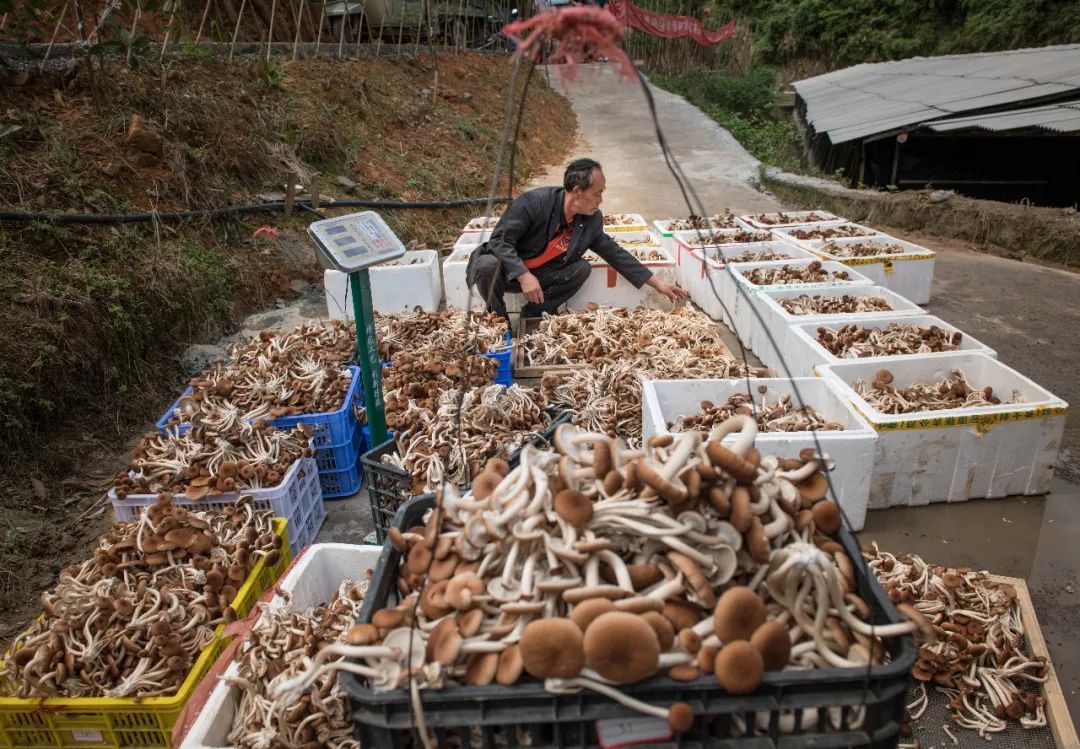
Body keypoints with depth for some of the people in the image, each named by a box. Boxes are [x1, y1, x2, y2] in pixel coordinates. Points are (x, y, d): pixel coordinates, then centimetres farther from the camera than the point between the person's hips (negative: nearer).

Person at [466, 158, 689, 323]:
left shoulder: (592, 220, -6)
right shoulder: (534, 202, -26)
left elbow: (614, 253, 3)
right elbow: (500, 239, -25)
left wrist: (657, 283, 3)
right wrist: (524, 276, -36)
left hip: (539, 274, 5)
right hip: (507, 269, -5)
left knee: (582, 268, -16)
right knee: (488, 265, -38)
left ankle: (532, 315, -7)